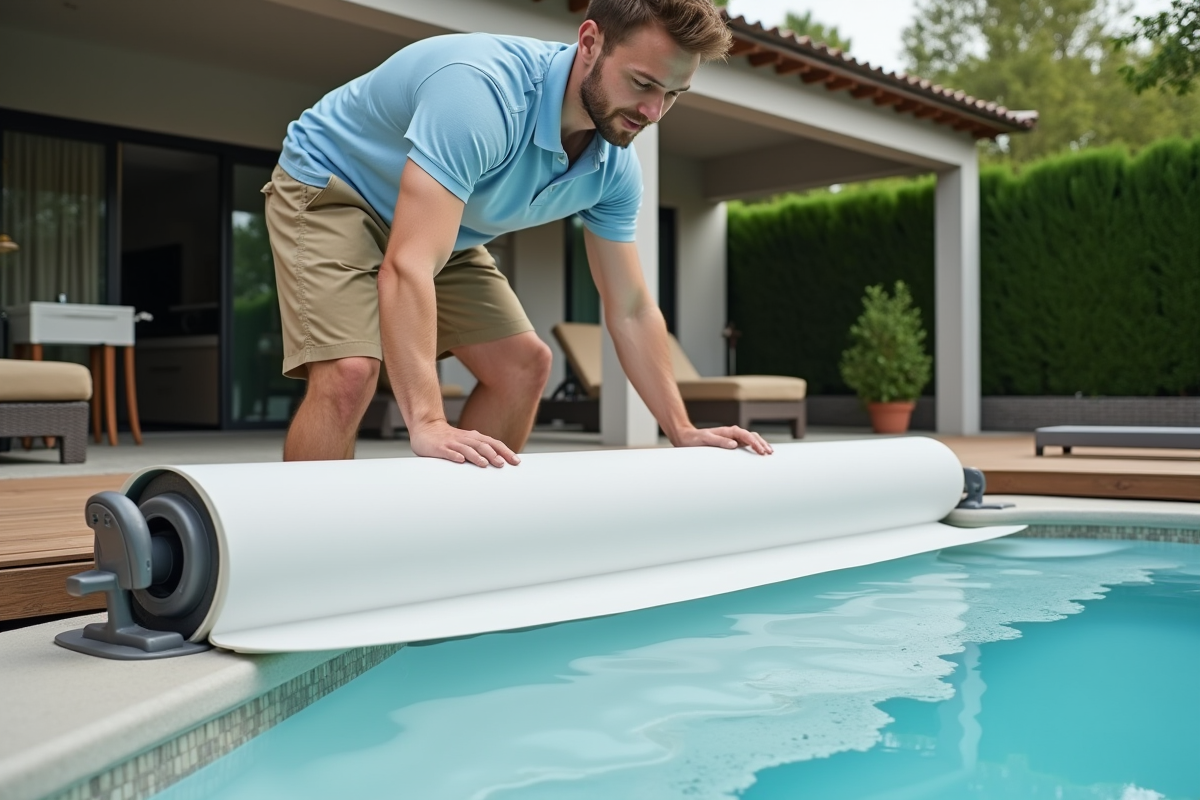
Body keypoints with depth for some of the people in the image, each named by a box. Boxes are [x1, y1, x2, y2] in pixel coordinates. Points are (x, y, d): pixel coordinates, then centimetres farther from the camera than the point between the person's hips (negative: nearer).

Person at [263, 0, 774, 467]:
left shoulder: (615, 167, -14)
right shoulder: (484, 91, -40)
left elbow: (631, 310, -5)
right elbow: (407, 267, -47)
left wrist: (683, 432, -9)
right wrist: (427, 424, -54)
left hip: (440, 228, 8)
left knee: (524, 364, 0)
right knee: (350, 373, -27)